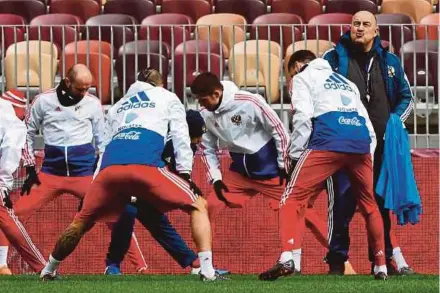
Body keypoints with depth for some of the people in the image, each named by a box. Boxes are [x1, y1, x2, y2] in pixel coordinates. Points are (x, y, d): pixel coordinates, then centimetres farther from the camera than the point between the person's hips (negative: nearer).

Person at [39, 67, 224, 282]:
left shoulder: (118, 106, 39)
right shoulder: (167, 98, 27)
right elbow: (180, 136, 17)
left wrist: (94, 182, 35)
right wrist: (185, 173, 14)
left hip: (110, 168, 4)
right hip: (145, 166, -4)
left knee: (82, 221, 23)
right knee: (198, 206, 7)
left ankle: (49, 270, 31)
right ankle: (207, 270, -8)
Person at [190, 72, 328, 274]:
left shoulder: (249, 103, -25)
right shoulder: (205, 115, -8)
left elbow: (278, 130, -16)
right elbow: (207, 149, 6)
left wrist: (284, 166, -11)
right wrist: (215, 178, -4)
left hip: (269, 168, -5)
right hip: (240, 171, 5)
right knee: (209, 208, -6)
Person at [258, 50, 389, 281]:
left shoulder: (302, 78, 19)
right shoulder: (346, 83, 37)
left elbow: (303, 118, 2)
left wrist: (295, 155, 4)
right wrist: (367, 158, 30)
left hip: (328, 143, -5)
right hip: (362, 143, 5)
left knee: (294, 199, -3)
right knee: (369, 205, 23)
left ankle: (288, 258, -23)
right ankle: (381, 267, 24)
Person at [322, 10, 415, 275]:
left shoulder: (389, 62, 13)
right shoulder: (334, 58, 4)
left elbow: (406, 97, 19)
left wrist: (393, 122, 2)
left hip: (379, 145, 3)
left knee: (381, 203, 8)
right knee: (342, 203, -10)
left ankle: (384, 259, 14)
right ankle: (337, 261, -5)